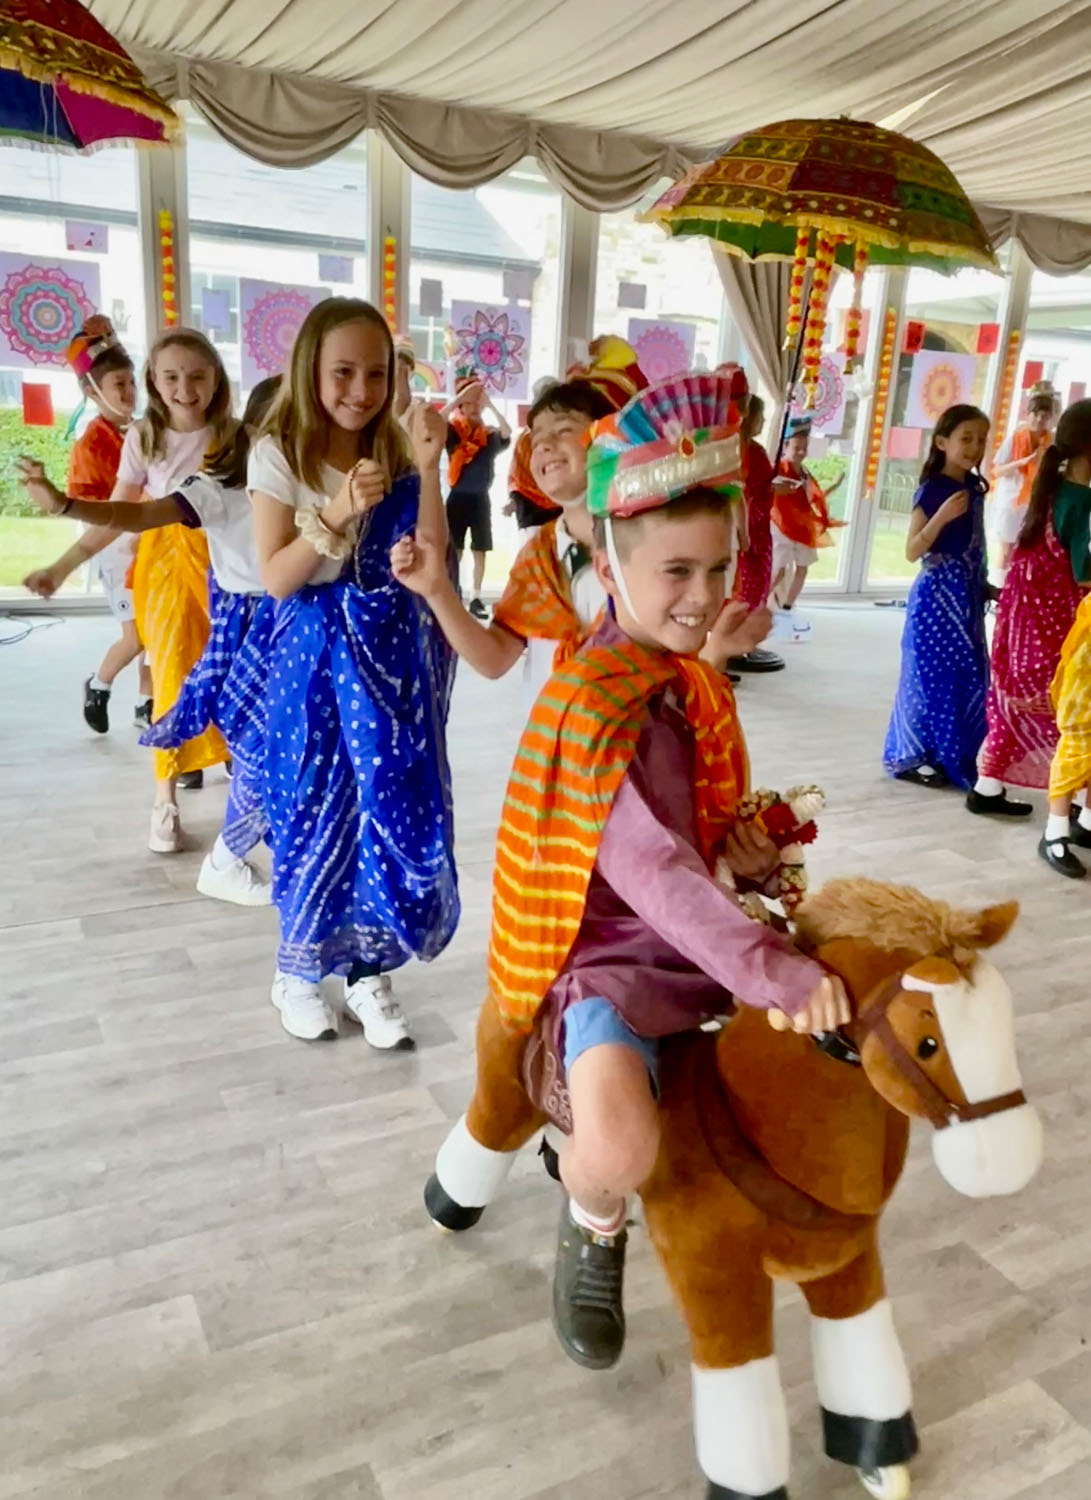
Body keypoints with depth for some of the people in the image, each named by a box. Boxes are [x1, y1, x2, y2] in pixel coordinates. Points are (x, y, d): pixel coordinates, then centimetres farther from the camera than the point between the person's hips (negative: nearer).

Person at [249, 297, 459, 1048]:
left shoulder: (397, 450, 3)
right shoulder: (279, 454, -5)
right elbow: (277, 579, -12)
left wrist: (429, 470, -17)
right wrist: (335, 514, -24)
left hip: (393, 654, 3)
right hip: (317, 655, -2)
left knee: (393, 808, 4)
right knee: (316, 814, 5)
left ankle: (368, 970, 21)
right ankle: (298, 968, 26)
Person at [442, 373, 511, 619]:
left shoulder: (491, 436, 4)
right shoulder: (453, 432, 1)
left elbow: (507, 432, -15)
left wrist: (490, 404, -17)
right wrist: (461, 395, -20)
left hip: (481, 499, 2)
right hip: (458, 498, -2)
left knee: (480, 551, 3)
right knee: (454, 551, -1)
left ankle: (476, 598, 9)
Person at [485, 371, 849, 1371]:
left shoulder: (696, 686, 6)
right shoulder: (597, 706, -20)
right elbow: (649, 869, -28)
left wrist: (745, 848, -2)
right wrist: (776, 972, -33)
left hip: (706, 938, 8)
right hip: (615, 953, -8)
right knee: (620, 1151, -33)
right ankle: (593, 1224, 7)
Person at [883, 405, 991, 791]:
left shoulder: (974, 489, 10)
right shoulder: (933, 490, -11)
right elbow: (912, 551, -16)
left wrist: (984, 587, 19)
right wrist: (941, 516, -27)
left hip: (966, 596, 7)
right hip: (936, 595, -7)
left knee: (967, 676, 8)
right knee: (931, 675, -3)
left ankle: (947, 757, 18)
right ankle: (910, 757, 9)